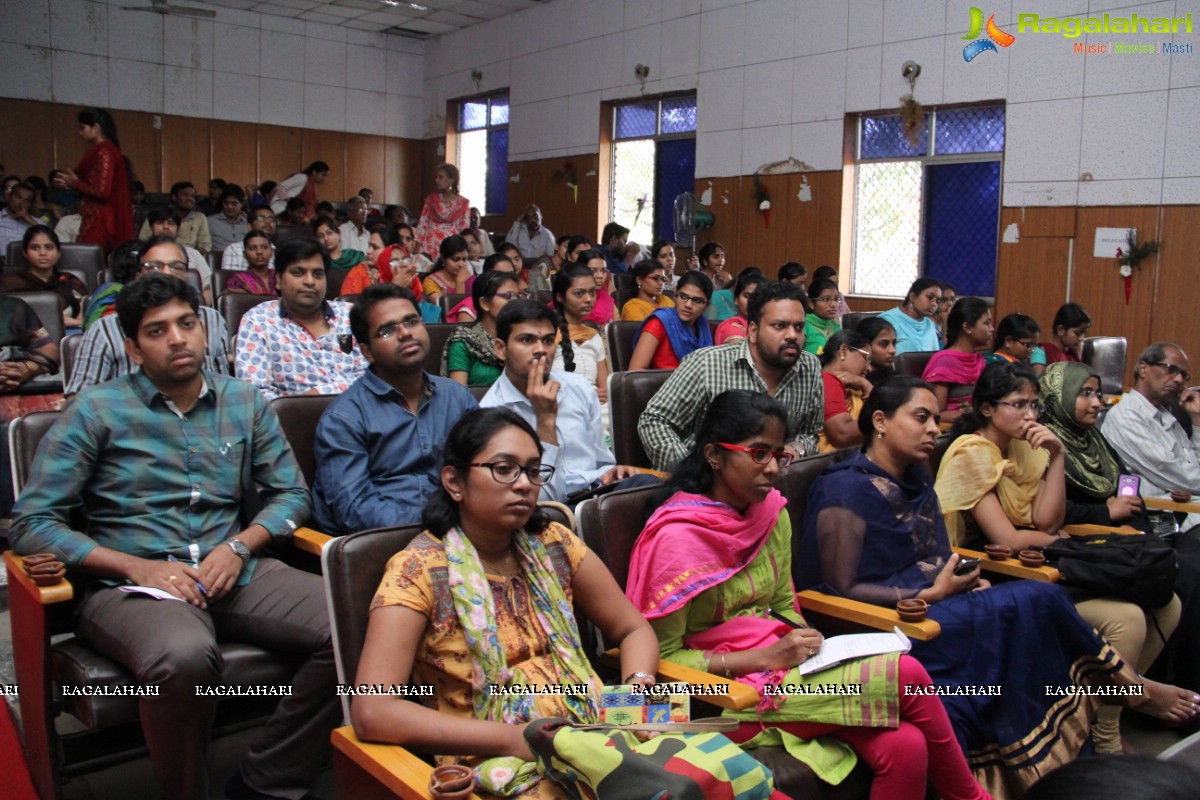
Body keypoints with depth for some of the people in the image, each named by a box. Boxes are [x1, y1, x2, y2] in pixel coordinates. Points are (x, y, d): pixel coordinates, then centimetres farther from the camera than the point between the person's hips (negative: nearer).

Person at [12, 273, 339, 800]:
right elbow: (32, 524, -1)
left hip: (232, 575, 4)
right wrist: (139, 566, -12)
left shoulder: (244, 402, 13)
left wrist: (240, 546, -6)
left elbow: (291, 493, 14)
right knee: (184, 656, -39)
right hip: (128, 585, -3)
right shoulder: (97, 412, 2)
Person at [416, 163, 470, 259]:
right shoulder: (431, 200, 8)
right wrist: (417, 246, -2)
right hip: (431, 246, 1)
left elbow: (465, 229, 4)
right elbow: (422, 225, 6)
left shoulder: (463, 203, 4)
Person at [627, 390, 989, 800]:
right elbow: (663, 657, -14)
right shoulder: (677, 536, -18)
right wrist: (766, 657, -19)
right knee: (906, 675, -16)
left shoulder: (773, 512, 5)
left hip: (776, 664, 7)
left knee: (904, 746, -20)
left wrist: (804, 645, -6)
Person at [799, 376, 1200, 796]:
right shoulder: (845, 490, -12)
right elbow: (843, 590, -15)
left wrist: (963, 579, -1)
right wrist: (932, 595, -15)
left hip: (931, 605, 9)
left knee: (1037, 599, -19)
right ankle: (1134, 690, 3)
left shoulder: (916, 480, 15)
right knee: (1031, 602, -21)